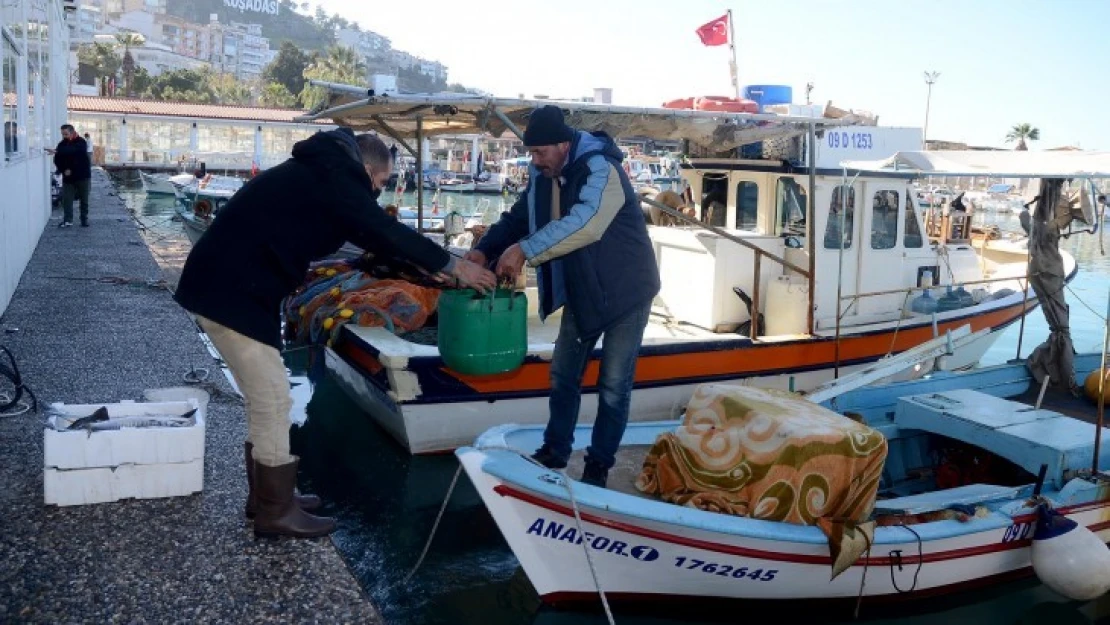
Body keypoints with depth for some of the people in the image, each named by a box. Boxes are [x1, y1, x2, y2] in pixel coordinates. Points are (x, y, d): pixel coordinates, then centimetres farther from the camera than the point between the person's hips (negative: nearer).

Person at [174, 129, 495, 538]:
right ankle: (276, 511, 9)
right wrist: (452, 266, -6)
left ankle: (266, 494, 29)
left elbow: (365, 229, 25)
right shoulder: (334, 176, -12)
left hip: (227, 284, 10)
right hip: (232, 292, -10)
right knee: (274, 404, -2)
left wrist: (424, 266, 24)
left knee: (265, 400, 18)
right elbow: (382, 231, -16)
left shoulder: (319, 172, 18)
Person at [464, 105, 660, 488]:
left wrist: (524, 250, -44)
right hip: (580, 292, 8)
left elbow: (585, 223, -42)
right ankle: (554, 452, 29)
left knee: (613, 385, 1)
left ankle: (598, 466, 15)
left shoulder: (601, 169, -27)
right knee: (563, 374, 14)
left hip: (624, 291, -8)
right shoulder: (543, 176, -1)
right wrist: (484, 250, -14)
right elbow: (518, 217, 4)